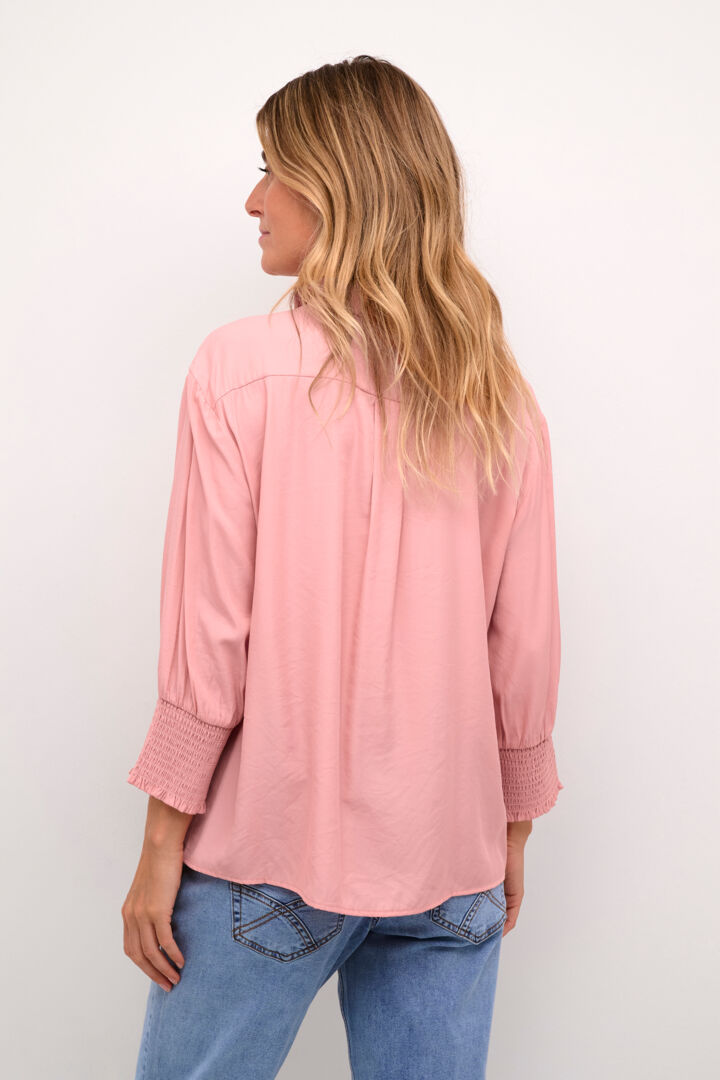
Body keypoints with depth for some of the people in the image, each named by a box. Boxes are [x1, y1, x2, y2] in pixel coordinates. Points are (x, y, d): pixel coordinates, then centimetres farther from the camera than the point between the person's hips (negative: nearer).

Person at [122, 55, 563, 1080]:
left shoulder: (240, 369, -12)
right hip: (450, 858, 4)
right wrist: (512, 829, 14)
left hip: (272, 852, -3)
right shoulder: (501, 396, 0)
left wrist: (162, 846, -2)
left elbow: (212, 633, -12)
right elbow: (524, 643, 2)